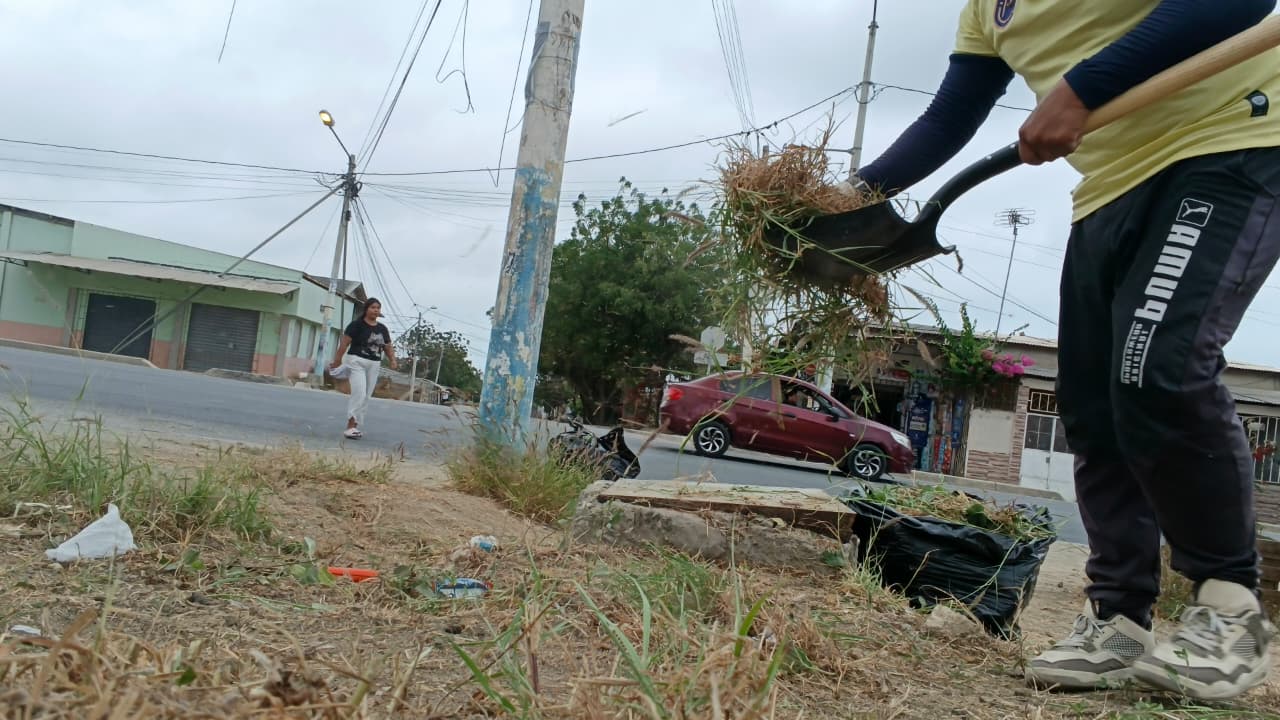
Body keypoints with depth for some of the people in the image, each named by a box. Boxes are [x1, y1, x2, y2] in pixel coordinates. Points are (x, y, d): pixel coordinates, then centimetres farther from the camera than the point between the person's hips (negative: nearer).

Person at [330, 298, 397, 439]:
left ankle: (355, 426, 14)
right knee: (359, 393, -18)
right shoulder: (357, 324, -7)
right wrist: (337, 360, -12)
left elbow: (388, 347, 15)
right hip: (357, 361, -6)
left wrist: (393, 361, -3)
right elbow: (344, 343, -9)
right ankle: (350, 426, -20)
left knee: (366, 397, 7)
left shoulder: (382, 329, 11)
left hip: (373, 365, 6)